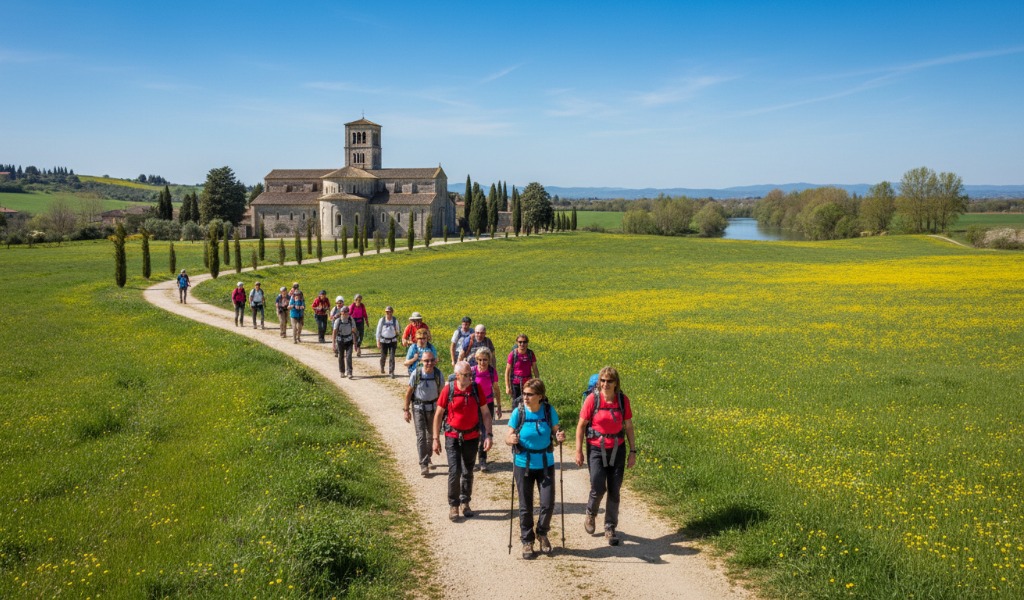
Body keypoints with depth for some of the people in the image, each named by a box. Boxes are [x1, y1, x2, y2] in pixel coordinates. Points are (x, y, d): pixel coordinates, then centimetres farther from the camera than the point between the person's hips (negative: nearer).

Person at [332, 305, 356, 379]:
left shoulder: (351, 320, -8)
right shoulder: (338, 321, -15)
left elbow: (353, 331, 0)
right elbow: (334, 333, -13)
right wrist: (333, 344, -18)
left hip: (349, 341, 1)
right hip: (340, 341, 0)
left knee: (349, 357, -11)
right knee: (341, 357, 12)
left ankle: (350, 374, -14)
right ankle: (342, 372, 31)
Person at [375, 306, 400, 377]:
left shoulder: (395, 320, -4)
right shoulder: (382, 320, -6)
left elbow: (397, 330, 9)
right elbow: (378, 331, -2)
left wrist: (397, 340, 8)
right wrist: (378, 341, -4)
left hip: (393, 341, 0)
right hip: (383, 341, 0)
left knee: (392, 357, -7)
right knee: (383, 356, 10)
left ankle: (392, 371, -5)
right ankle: (382, 368, 38)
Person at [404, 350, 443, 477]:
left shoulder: (438, 374, -12)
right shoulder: (416, 374, -17)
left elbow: (441, 393, 0)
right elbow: (409, 392, -6)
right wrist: (406, 410, -4)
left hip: (433, 407, 2)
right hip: (418, 407, -2)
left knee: (431, 435, 15)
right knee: (421, 436, -9)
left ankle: (427, 457, 38)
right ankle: (423, 464, -9)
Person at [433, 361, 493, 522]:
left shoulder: (476, 389, -7)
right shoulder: (448, 389, -12)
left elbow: (485, 413, 1)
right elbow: (438, 414, -4)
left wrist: (489, 435, -6)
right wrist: (436, 439, -4)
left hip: (472, 437, 2)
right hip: (453, 437, -2)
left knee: (468, 472, 13)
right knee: (455, 471, -9)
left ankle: (465, 503, 30)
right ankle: (453, 505, 8)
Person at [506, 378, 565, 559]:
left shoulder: (549, 410, -9)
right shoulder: (518, 412, -12)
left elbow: (555, 431, 1)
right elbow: (508, 437, -8)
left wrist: (560, 437, -21)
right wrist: (511, 439, -31)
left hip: (545, 463, 1)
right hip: (523, 464, -1)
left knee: (548, 503, 1)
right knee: (525, 506, 7)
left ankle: (542, 533, 30)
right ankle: (527, 541, 27)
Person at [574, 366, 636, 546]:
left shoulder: (623, 400, -5)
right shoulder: (592, 399, -11)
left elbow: (628, 427, 4)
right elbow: (581, 426, -4)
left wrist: (633, 451, 3)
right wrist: (578, 451, -5)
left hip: (617, 450, 2)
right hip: (596, 450, -2)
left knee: (614, 491, 5)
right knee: (598, 488, -8)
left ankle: (610, 529, 21)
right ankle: (591, 514, 25)